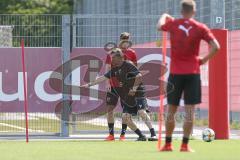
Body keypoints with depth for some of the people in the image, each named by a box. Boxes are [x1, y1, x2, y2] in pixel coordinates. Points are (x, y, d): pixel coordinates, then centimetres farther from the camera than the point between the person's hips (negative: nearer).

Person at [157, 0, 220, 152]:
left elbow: (160, 26, 21)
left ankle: (168, 144, 14)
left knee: (171, 110, 10)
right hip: (193, 73, -2)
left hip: (175, 73, 2)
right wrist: (204, 60, 3)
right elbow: (216, 47, -10)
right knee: (190, 110, 0)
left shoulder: (173, 24, -1)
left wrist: (164, 16, 41)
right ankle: (185, 145, -5)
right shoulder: (200, 28, -4)